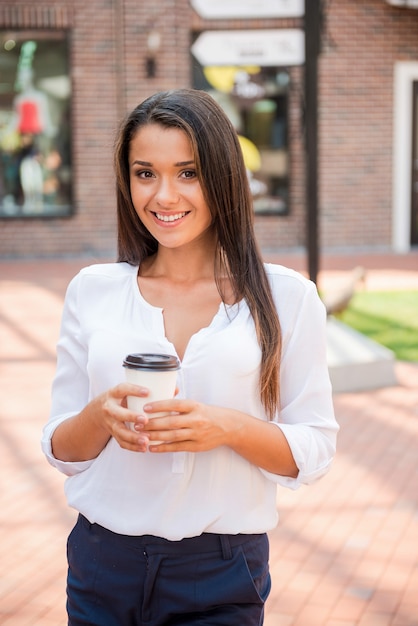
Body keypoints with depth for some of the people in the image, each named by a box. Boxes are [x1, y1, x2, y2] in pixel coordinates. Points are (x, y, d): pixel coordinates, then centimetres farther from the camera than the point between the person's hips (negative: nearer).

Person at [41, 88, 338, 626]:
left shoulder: (286, 297, -5)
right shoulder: (92, 290, 0)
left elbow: (314, 452, -4)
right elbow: (61, 451, 4)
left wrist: (230, 427, -22)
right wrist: (102, 416, -18)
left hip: (222, 580, -2)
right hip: (103, 568, 2)